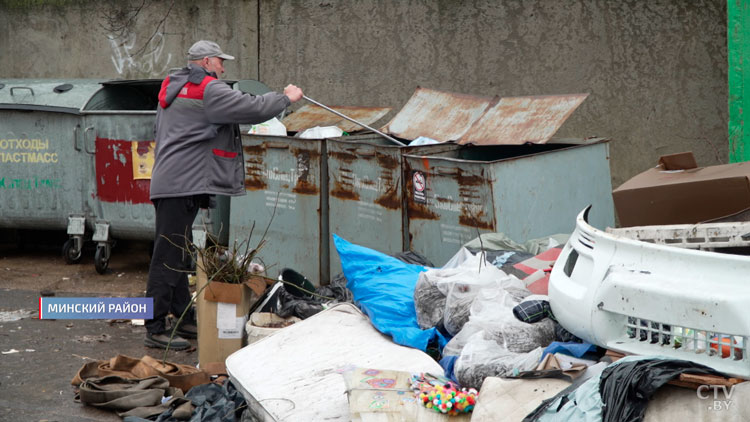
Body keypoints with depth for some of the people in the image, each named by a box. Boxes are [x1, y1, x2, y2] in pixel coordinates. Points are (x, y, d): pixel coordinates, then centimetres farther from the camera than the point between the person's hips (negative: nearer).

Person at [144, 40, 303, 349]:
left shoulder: (173, 88, 21)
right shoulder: (208, 90, -9)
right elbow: (252, 109, -11)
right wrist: (286, 97, 5)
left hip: (169, 183, 11)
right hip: (182, 186, -11)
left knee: (178, 255, 15)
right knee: (169, 257, -10)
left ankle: (184, 320, 23)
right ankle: (155, 329, -9)